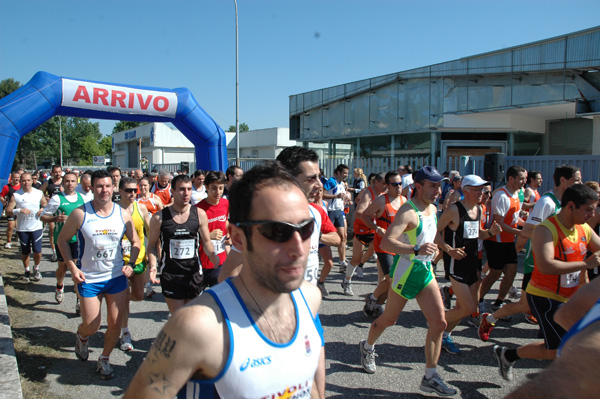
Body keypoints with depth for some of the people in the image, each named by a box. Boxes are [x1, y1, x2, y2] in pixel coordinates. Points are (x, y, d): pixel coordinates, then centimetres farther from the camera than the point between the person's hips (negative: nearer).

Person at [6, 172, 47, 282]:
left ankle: (36, 269, 22)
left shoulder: (39, 193, 1)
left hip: (36, 227, 0)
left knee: (37, 251, -4)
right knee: (25, 252, 11)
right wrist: (20, 210, -25)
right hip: (22, 228, 0)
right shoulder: (16, 195, -5)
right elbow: (8, 211, -8)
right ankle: (27, 271, 32)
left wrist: (43, 209, -9)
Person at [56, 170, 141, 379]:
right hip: (89, 279, -2)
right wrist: (72, 267, -9)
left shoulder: (123, 215, -4)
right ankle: (81, 336, 41)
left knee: (115, 323, 6)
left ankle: (104, 359, 31)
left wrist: (130, 263, -8)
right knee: (91, 326, 3)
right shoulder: (80, 214, -10)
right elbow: (62, 239, 0)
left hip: (117, 277, 2)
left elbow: (135, 242, 7)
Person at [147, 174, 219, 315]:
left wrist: (212, 254, -15)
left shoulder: (199, 214, -1)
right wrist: (152, 265, -12)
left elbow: (206, 241, 6)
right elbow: (152, 245, 4)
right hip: (170, 275, -1)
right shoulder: (159, 217, -4)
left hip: (194, 274, 2)